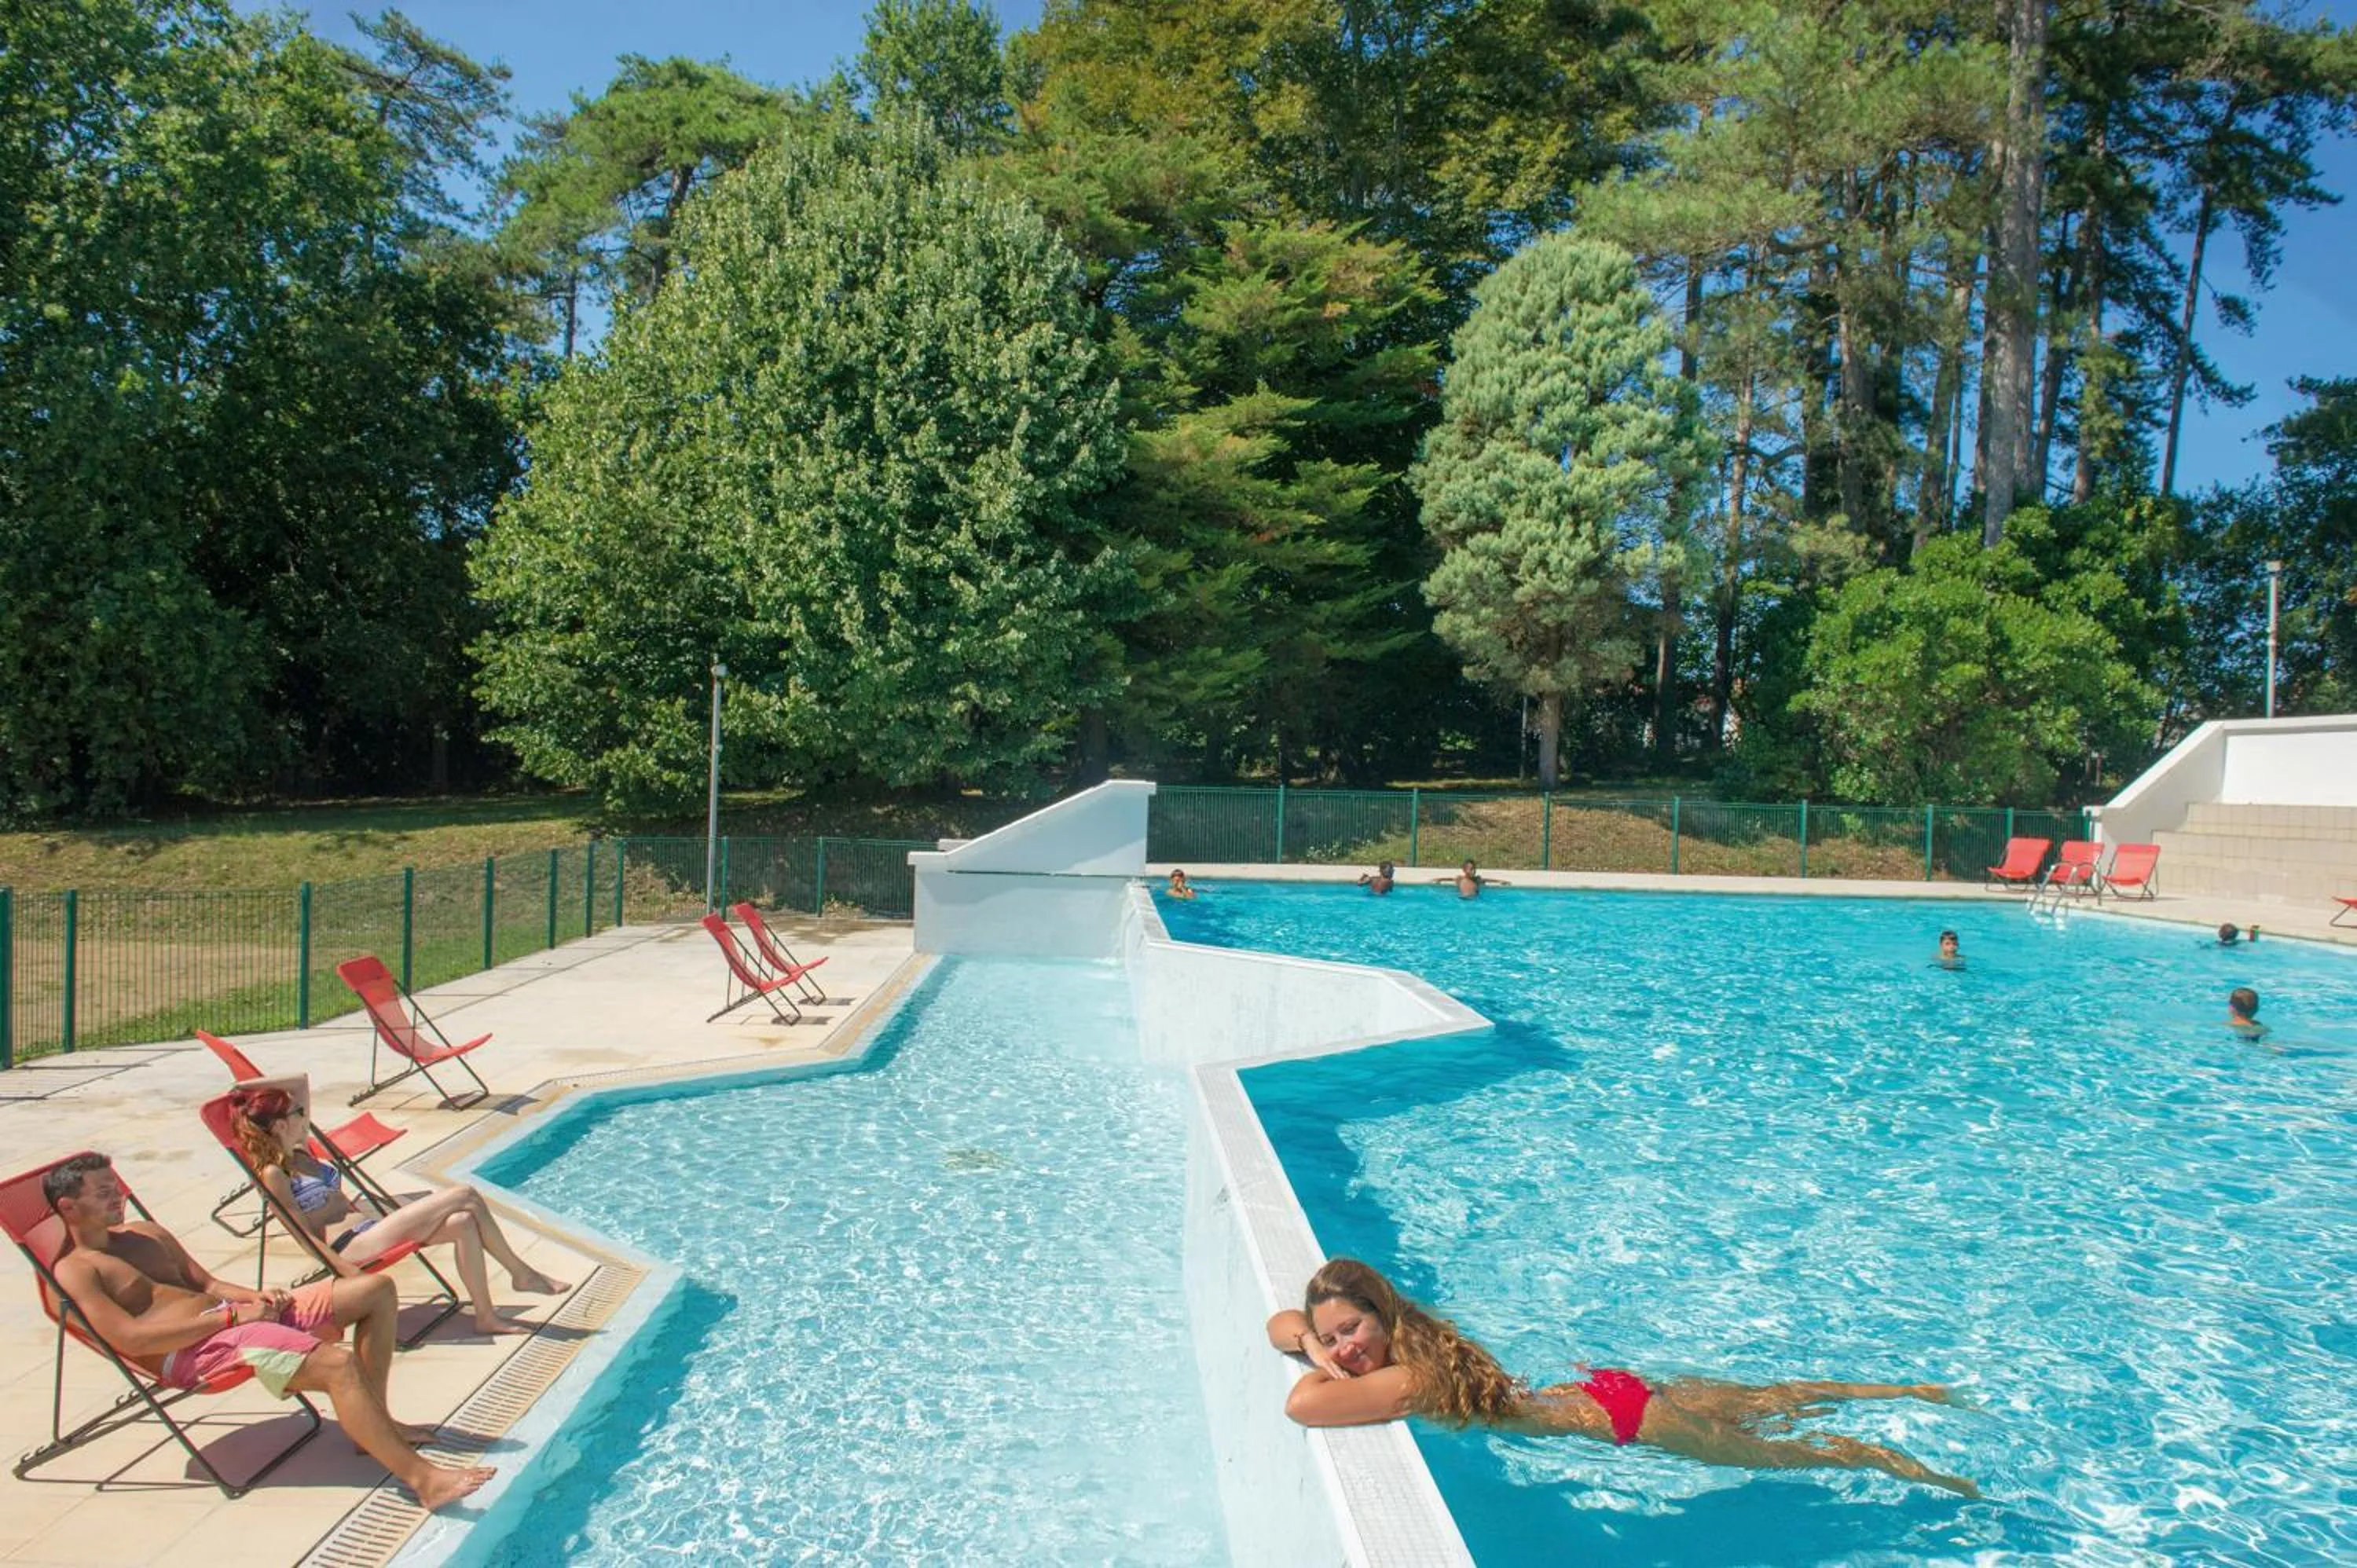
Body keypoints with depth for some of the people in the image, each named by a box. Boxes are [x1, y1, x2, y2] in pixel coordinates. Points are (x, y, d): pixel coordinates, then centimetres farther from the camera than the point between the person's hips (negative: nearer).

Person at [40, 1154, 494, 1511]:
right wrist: (230, 1316, -18)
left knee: (376, 1289, 0)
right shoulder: (75, 1271, -4)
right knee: (339, 1363, -31)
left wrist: (254, 1297, 1)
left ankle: (374, 1421, 3)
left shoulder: (145, 1233, 22)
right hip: (193, 1353, -9)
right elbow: (129, 1338, -17)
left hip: (231, 1316, 9)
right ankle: (420, 1477, -34)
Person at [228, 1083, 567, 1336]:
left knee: (463, 1223, -13)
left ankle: (485, 1317, -7)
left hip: (370, 1228, 9)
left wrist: (248, 1089, 18)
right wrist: (348, 1271, -22)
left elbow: (300, 1082, 27)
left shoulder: (299, 1151, 17)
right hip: (351, 1246, -9)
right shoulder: (274, 1173, -7)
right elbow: (305, 1234, -14)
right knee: (466, 1197, -16)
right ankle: (522, 1274, -8)